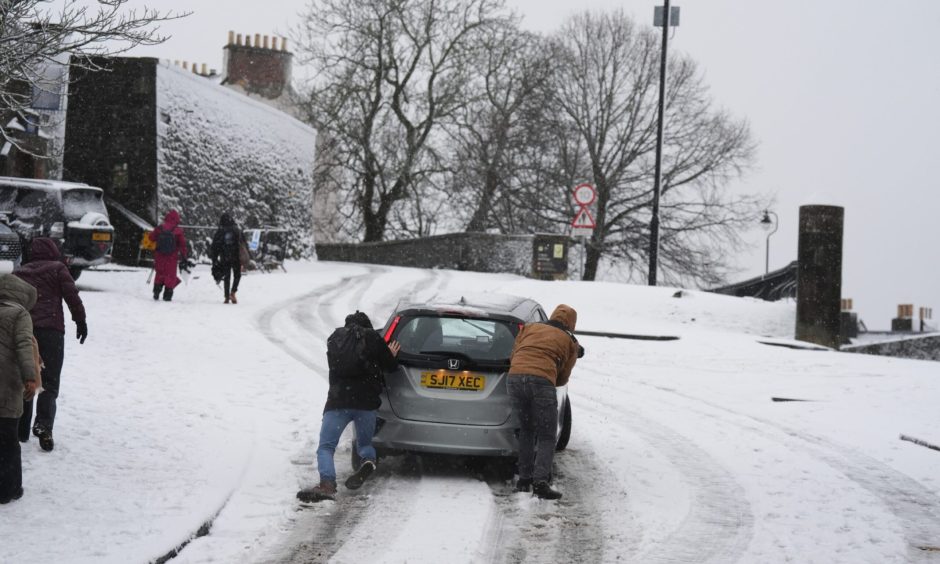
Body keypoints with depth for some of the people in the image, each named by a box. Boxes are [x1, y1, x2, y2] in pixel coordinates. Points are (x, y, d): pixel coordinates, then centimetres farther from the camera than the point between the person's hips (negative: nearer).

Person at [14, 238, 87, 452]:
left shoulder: (19, 272, 19)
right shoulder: (57, 268, 5)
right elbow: (72, 296, -3)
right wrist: (80, 320, 5)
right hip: (50, 329, -4)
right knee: (49, 381, -2)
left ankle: (21, 429, 13)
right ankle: (44, 426, -22)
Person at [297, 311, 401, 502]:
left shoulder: (334, 339, 16)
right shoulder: (373, 338, 9)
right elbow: (390, 365, 11)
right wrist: (392, 356, 35)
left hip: (338, 401, -1)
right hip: (367, 401, 1)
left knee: (325, 447, -2)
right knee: (364, 443, 20)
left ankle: (327, 483, -30)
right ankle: (368, 461, -16)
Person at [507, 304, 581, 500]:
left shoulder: (530, 328, 28)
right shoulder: (570, 342, 22)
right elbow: (563, 378, 25)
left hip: (515, 376, 3)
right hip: (542, 381, -3)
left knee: (526, 431, 20)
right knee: (546, 436, 3)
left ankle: (524, 480, 17)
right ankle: (541, 481, -15)